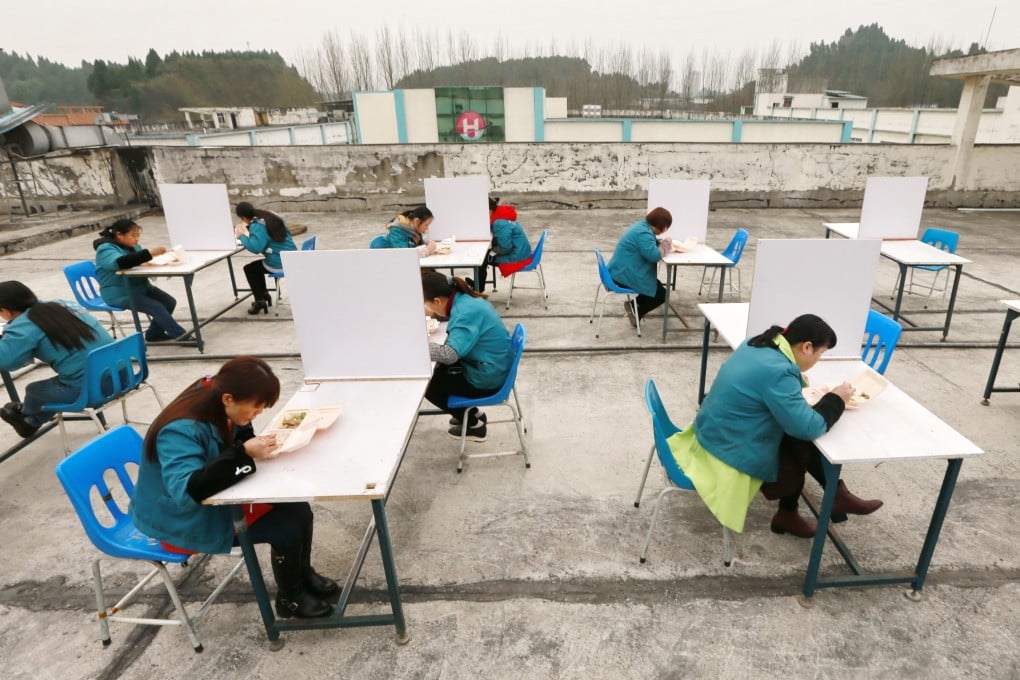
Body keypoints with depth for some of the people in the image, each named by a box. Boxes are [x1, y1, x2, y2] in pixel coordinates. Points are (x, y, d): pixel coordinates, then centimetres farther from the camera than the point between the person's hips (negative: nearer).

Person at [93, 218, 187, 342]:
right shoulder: (106, 249, -15)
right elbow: (120, 262, -36)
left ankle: (154, 333, 5)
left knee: (169, 302, -9)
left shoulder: (132, 246, 11)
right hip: (120, 294, -8)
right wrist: (150, 253, -43)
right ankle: (180, 335, -19)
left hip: (141, 287, 8)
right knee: (157, 307, -25)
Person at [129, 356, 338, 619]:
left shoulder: (218, 406, -11)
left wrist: (259, 445, -18)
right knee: (285, 528, -17)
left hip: (218, 497, 7)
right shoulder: (182, 430, -33)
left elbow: (240, 442, 4)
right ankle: (290, 600, 9)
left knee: (298, 510, -5)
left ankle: (303, 574, 21)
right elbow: (187, 490, -41)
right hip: (184, 520, -7)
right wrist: (244, 455, -43)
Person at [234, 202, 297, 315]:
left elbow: (255, 248, -28)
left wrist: (242, 236, -9)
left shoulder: (256, 226, -15)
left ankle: (259, 301, 20)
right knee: (257, 266, 30)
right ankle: (264, 295, 37)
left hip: (279, 265, -8)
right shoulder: (272, 216, 10)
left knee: (249, 268, 18)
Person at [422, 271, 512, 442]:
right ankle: (472, 413, 27)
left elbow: (449, 354, -37)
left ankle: (474, 425, 15)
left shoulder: (465, 312, -28)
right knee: (437, 371, 20)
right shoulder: (465, 299, 0)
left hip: (487, 379, -9)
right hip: (494, 369, 9)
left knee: (428, 386, 3)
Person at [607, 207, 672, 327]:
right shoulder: (643, 233, -23)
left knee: (658, 286, 21)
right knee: (661, 294, 1)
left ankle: (634, 305, 16)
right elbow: (654, 255, -29)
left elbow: (649, 246, 23)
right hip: (625, 276, -11)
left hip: (621, 273, 11)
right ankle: (636, 310, 8)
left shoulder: (642, 226, 11)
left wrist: (662, 244, 2)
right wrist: (665, 245, -10)